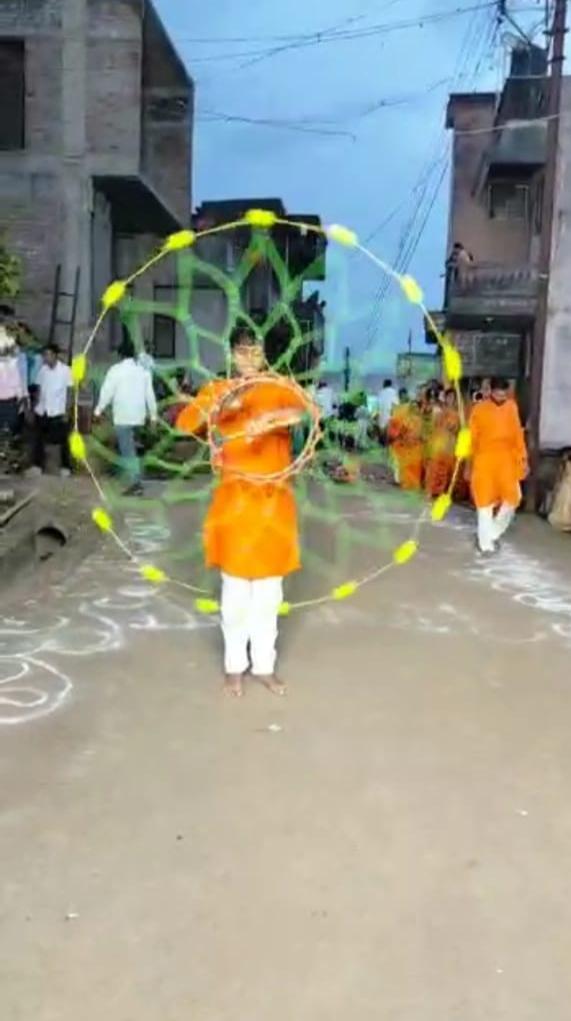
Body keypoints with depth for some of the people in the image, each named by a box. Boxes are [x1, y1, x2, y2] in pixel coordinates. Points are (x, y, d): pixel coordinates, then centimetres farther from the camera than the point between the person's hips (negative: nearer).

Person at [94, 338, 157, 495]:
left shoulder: (116, 369, -7)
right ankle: (135, 480, 22)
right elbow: (150, 394, 9)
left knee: (127, 451, -4)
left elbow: (107, 392, -8)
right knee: (130, 448, 21)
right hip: (138, 415, 6)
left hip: (122, 416, -5)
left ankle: (135, 483, -9)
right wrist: (153, 415, 14)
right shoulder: (143, 370, 8)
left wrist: (98, 410, 2)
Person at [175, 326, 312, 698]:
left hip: (275, 499, 2)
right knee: (237, 587, 3)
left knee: (269, 587, 9)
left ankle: (265, 664, 22)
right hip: (235, 499, -1)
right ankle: (235, 665, 18)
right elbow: (184, 424, -11)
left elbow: (304, 409, -19)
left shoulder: (279, 389, 2)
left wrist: (271, 418, -38)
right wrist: (220, 406, -27)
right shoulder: (217, 390, 2)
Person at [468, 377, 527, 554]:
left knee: (511, 498, -3)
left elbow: (517, 434, 8)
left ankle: (494, 533, 19)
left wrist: (523, 458, 3)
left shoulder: (512, 407, 4)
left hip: (506, 458, 2)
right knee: (485, 501, 2)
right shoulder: (479, 409, -4)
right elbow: (472, 438, 1)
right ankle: (486, 542, 11)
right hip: (484, 458, -2)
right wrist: (468, 464, 2)